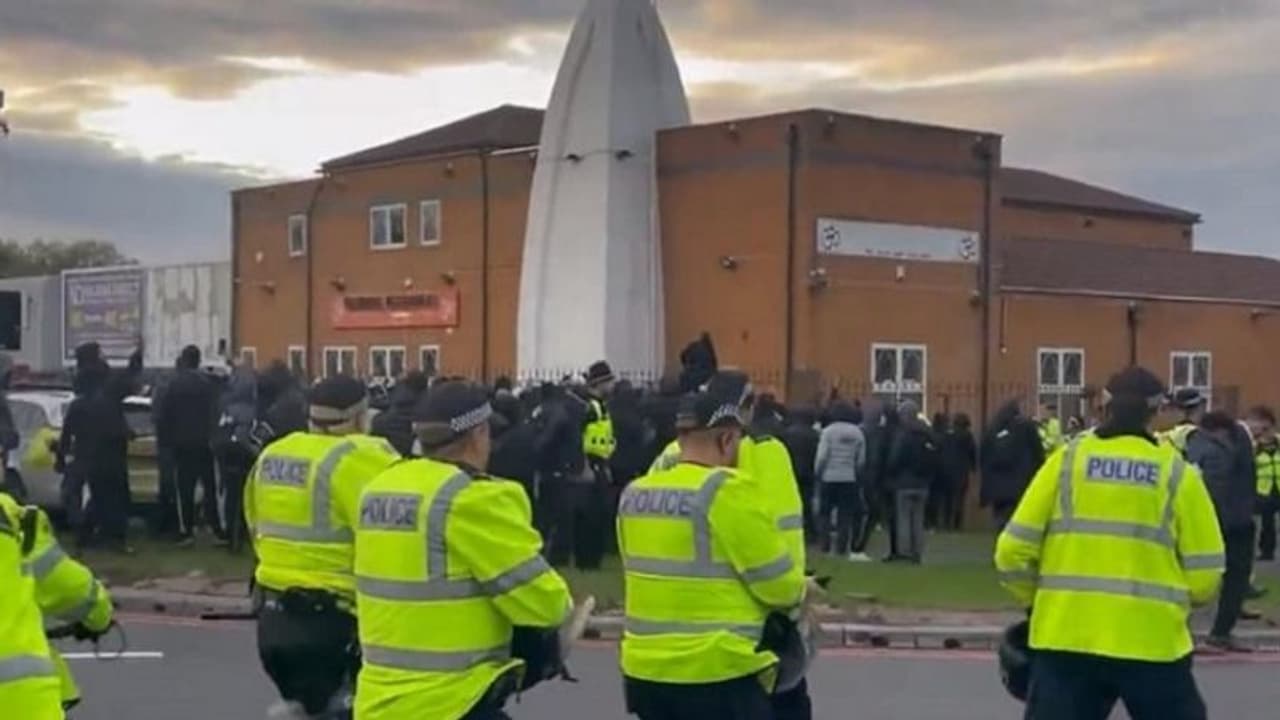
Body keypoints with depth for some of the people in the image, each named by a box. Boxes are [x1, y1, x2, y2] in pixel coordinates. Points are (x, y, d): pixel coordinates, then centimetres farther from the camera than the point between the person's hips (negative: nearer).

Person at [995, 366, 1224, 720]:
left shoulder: (1067, 460, 2)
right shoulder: (1178, 474, 1)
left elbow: (1013, 551, 0)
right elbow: (1204, 577, -1)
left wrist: (1035, 598, 19)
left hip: (1065, 637, 1)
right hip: (1151, 643, -1)